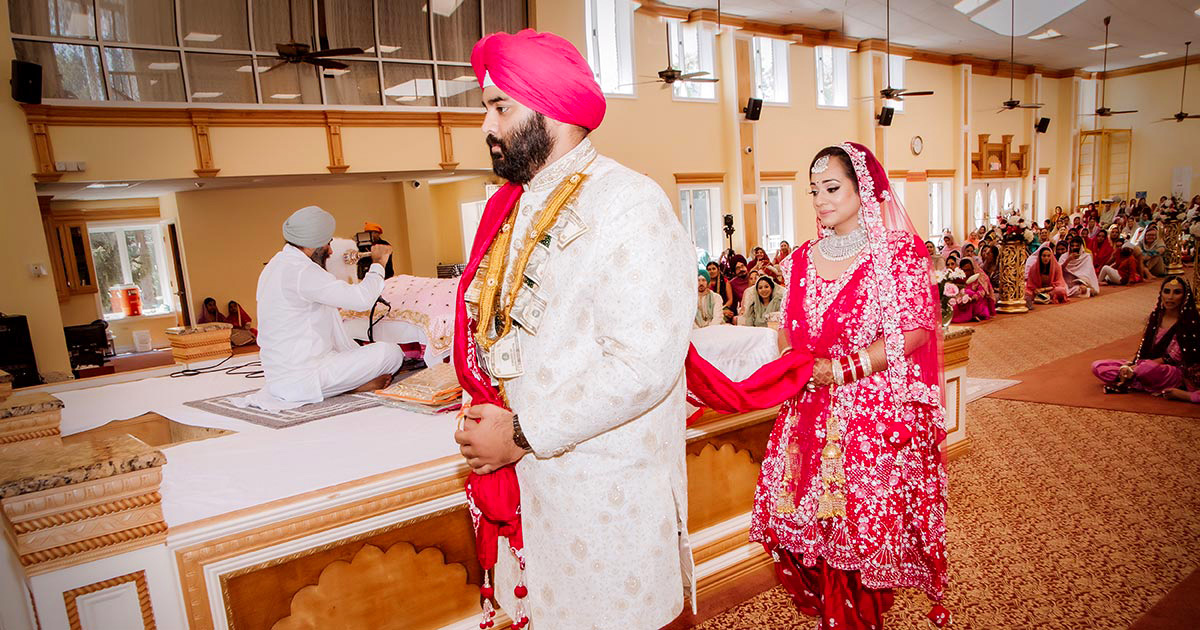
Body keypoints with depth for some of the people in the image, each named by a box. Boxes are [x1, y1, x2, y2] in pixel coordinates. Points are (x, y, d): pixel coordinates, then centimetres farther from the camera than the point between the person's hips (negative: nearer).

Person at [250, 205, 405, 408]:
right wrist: (378, 264, -6)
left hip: (281, 375, 10)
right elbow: (361, 299, -23)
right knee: (392, 353, -13)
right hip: (302, 380, -10)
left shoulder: (278, 264, 13)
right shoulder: (300, 271, -19)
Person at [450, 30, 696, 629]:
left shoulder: (627, 203, -16)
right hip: (520, 483, 7)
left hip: (604, 494, -6)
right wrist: (480, 416, 1)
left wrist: (524, 435, -18)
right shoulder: (509, 208, 9)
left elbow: (643, 364, -24)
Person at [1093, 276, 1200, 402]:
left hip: (1176, 373, -6)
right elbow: (1143, 348, 6)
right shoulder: (1156, 316, 6)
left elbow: (1173, 358, -14)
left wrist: (1136, 367, -21)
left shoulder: (1189, 324, -10)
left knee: (1147, 368, -41)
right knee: (1097, 366, -9)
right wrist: (1130, 365, -13)